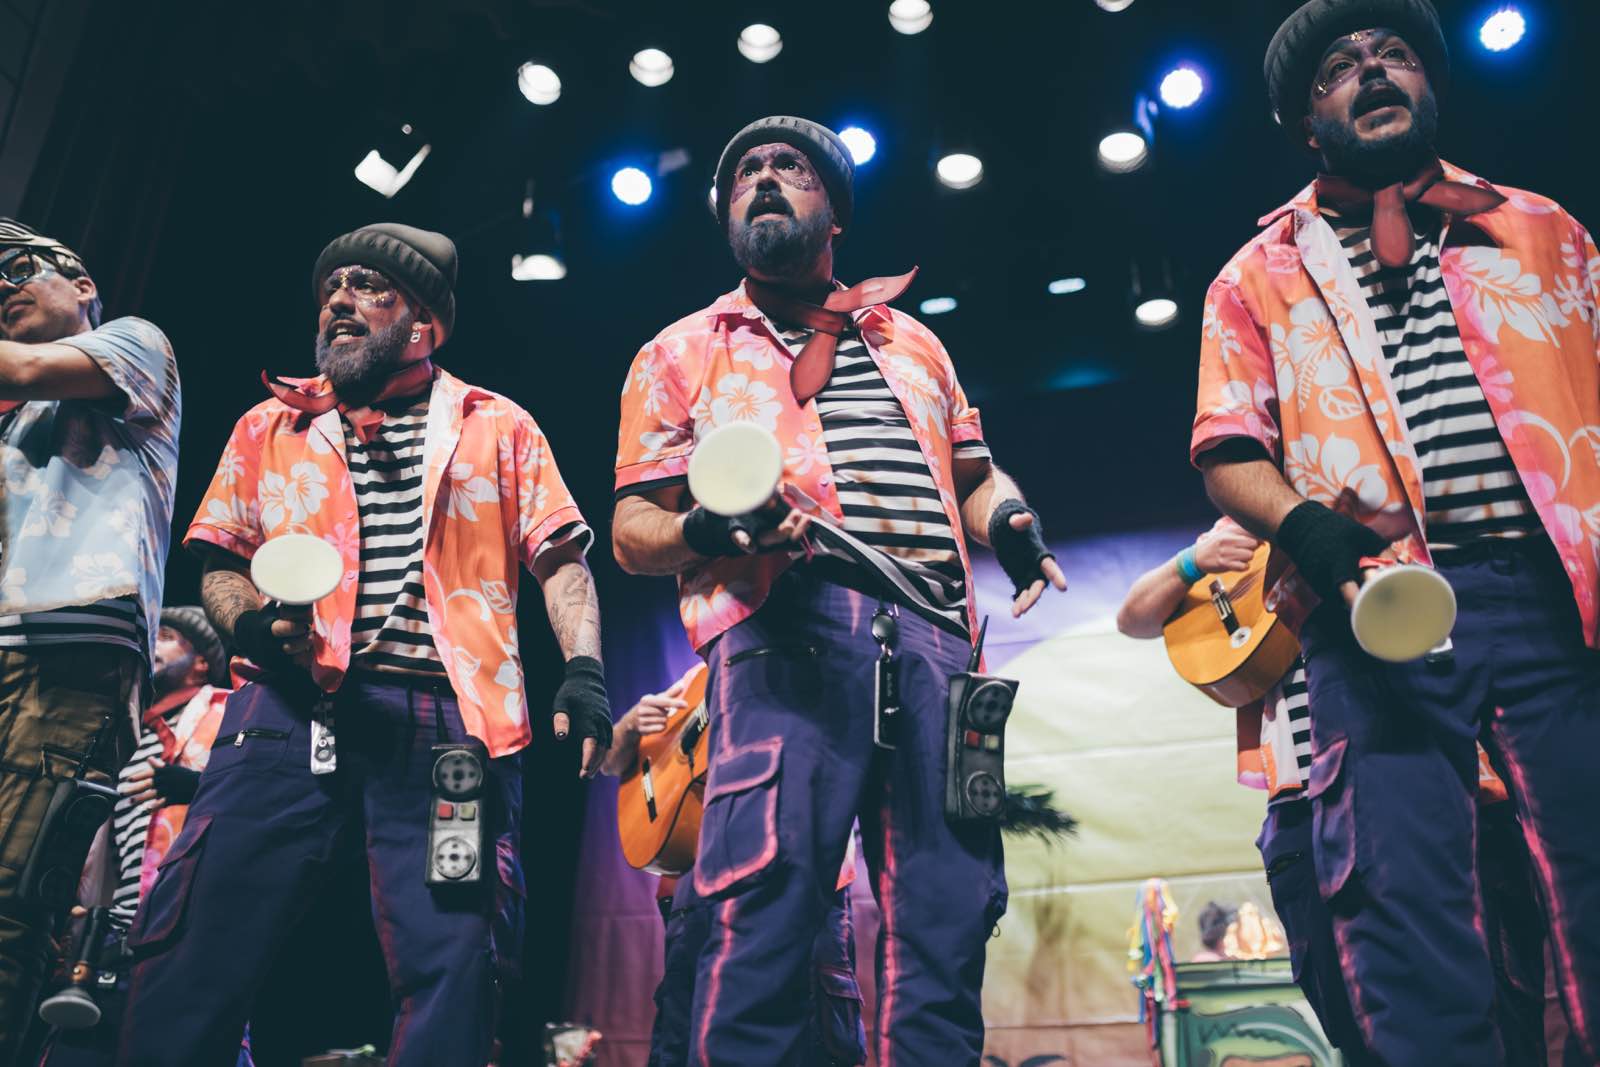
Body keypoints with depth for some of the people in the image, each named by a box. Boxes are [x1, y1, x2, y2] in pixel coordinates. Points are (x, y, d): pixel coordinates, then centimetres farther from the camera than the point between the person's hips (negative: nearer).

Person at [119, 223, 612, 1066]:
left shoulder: (500, 427, 16)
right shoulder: (268, 426, 22)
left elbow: (560, 560, 9)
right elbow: (221, 564, 19)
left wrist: (584, 668, -7)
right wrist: (247, 621, -4)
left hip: (449, 719, -1)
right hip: (291, 706, 2)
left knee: (451, 965, -5)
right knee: (199, 948, -5)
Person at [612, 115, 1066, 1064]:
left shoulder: (912, 342, 28)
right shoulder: (684, 352, 17)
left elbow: (972, 473, 30)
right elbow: (633, 529, 11)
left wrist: (1012, 521, 6)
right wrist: (703, 532, -12)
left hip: (933, 636, 4)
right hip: (787, 632, -3)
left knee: (950, 913, 1)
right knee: (765, 907, -14)